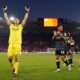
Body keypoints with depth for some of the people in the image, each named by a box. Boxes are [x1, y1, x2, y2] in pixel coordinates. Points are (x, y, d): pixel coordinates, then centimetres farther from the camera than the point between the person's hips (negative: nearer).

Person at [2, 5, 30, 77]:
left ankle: (15, 71, -1)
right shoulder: (11, 26, 17)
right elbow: (6, 19, 15)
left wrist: (27, 12, 2)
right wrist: (5, 12, 11)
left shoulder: (21, 26, 14)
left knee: (17, 58, -4)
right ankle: (13, 67, 23)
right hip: (11, 44, 1)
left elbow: (25, 19, 8)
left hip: (18, 44, -1)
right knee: (9, 57, -4)